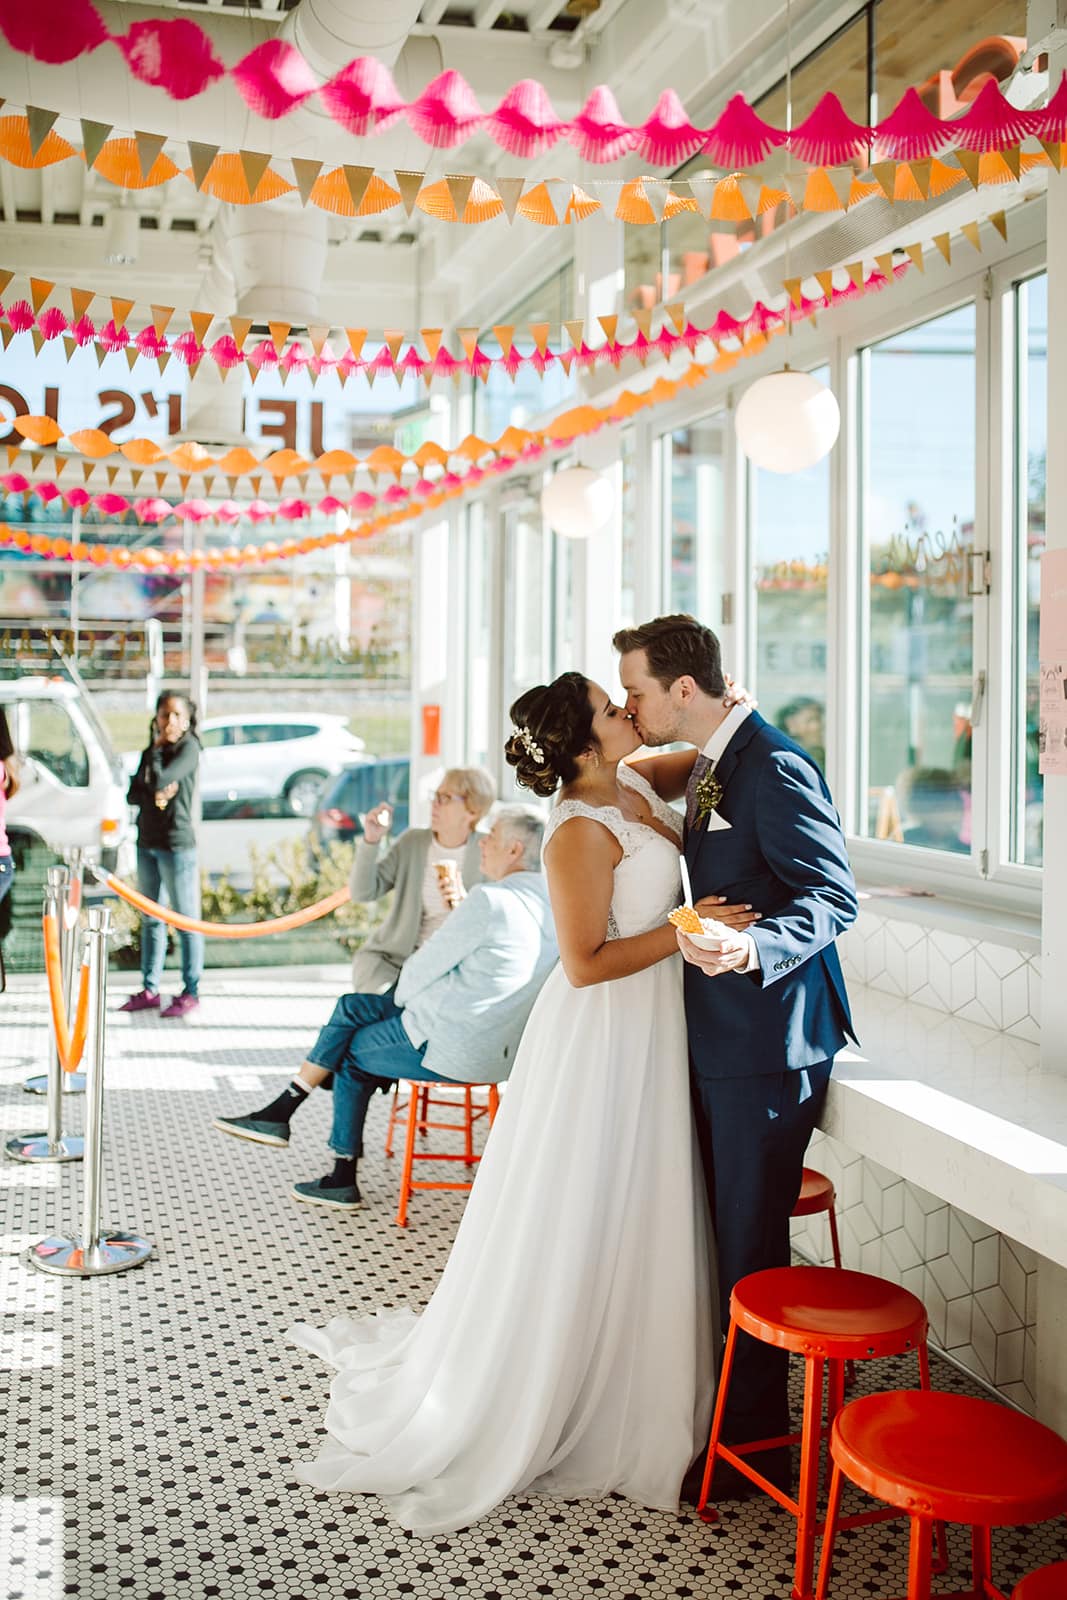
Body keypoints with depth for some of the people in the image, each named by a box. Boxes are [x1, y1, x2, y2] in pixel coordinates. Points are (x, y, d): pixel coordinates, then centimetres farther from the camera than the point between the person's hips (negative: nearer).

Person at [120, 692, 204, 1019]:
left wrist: (156, 750, -5)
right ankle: (150, 989, 17)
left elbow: (160, 780, -20)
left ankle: (191, 992, 1)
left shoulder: (188, 748, -7)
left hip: (177, 845, -7)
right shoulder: (151, 753, 14)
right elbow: (132, 794, 7)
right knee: (150, 919, 11)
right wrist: (153, 796, -12)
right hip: (147, 843, 8)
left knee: (186, 920, -3)